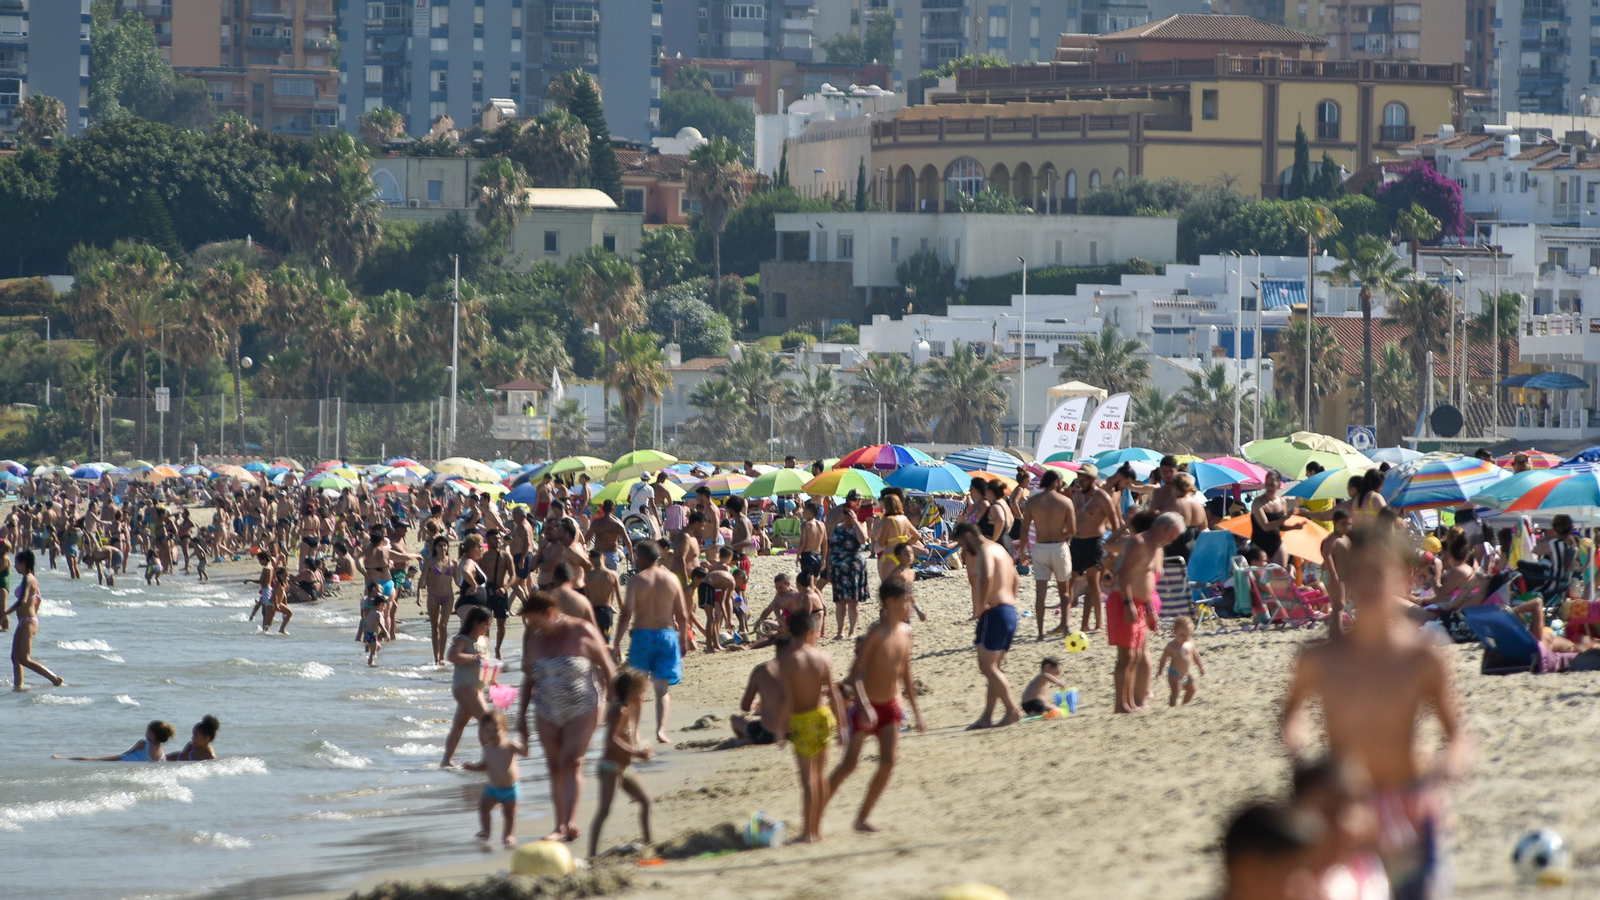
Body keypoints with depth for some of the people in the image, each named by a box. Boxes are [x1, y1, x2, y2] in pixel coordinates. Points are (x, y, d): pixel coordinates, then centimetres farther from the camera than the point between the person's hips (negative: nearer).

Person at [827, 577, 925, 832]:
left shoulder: (905, 632, 4)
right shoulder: (877, 633, -19)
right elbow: (855, 672, -23)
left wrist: (915, 710, 17)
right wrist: (864, 706, -34)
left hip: (890, 706, 6)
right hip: (868, 707, -6)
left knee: (888, 763, -5)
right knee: (850, 763, -7)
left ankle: (862, 818, 5)